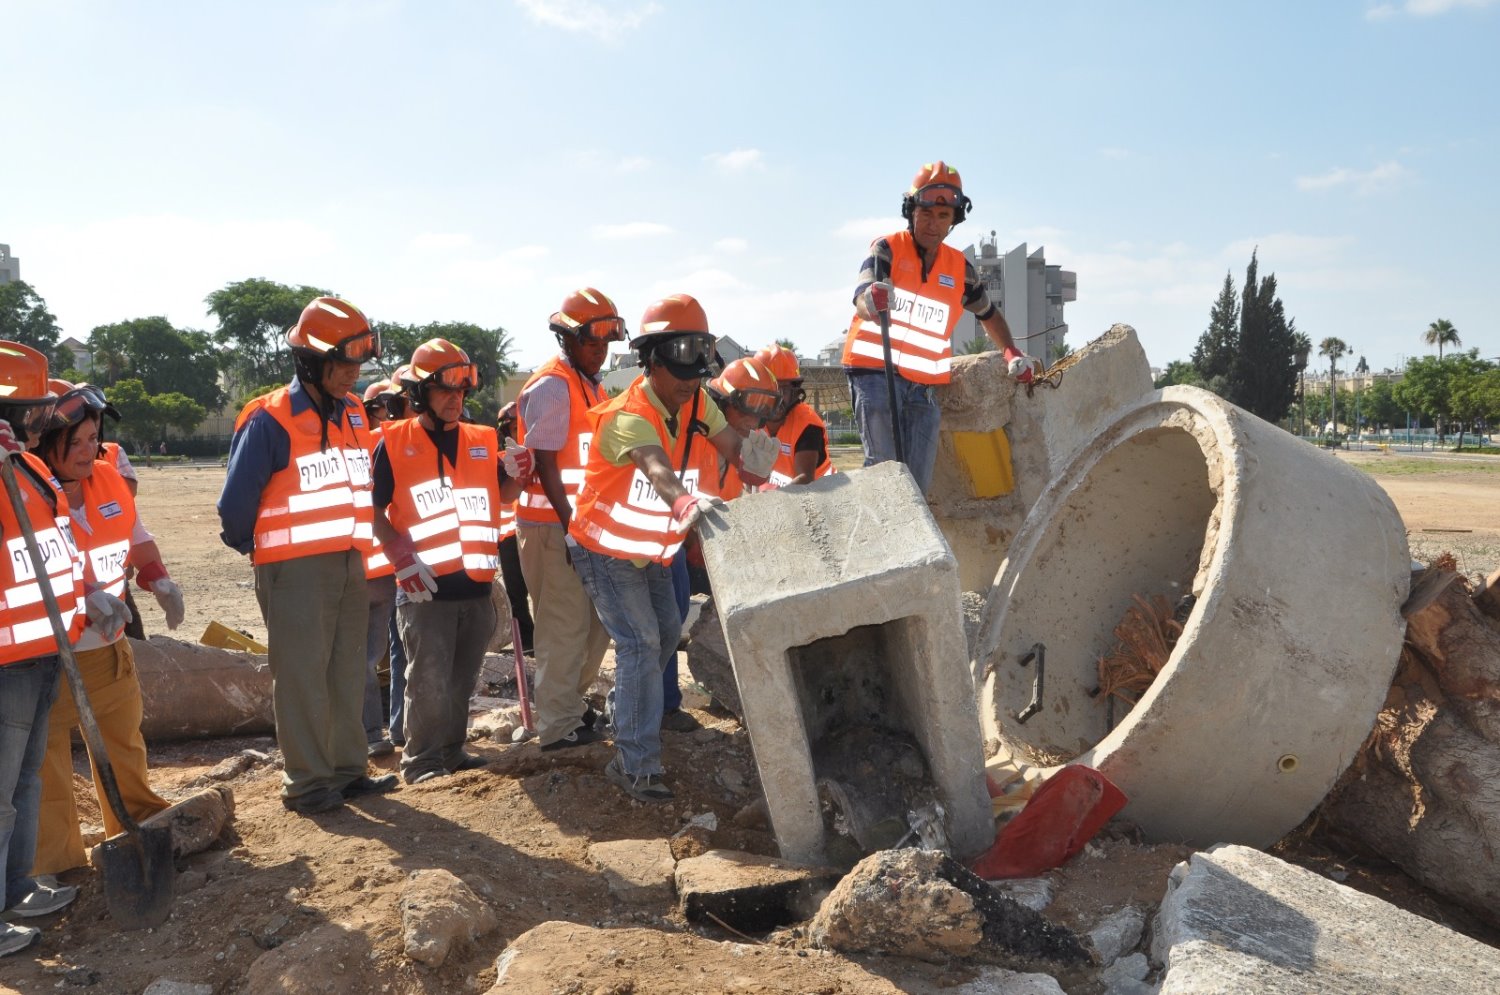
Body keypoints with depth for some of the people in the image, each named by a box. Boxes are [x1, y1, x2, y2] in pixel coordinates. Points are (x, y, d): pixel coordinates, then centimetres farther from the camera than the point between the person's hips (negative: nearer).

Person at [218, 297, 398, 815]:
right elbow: (236, 504, -10)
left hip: (350, 564, 7)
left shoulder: (353, 414, 8)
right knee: (301, 676, -1)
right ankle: (306, 781, 9)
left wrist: (355, 547, 14)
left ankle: (346, 770, 23)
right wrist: (256, 548, 4)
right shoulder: (270, 421, -14)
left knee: (347, 671, 12)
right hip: (295, 571, -7)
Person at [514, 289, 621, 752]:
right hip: (553, 525, -9)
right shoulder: (551, 386, -13)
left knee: (599, 618, 15)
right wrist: (571, 526, -19)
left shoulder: (591, 384, 15)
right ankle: (558, 726, 10)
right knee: (566, 624, -2)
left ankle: (570, 700, 31)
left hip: (585, 522, 9)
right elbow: (544, 463, -18)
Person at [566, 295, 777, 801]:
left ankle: (632, 713, 45)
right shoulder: (629, 416, -32)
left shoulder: (697, 403, -8)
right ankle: (635, 764, -7)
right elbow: (657, 469, -52)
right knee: (641, 643, -15)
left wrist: (751, 460, -46)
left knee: (667, 631, 20)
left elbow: (732, 445, -22)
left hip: (651, 551, 8)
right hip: (605, 550, -8)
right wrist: (685, 504, -73)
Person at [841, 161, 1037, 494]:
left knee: (918, 485, 2)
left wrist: (1012, 353, 15)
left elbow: (988, 313, 27)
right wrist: (871, 303, -47)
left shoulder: (960, 268, 8)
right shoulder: (887, 249, -5)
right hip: (876, 375, -4)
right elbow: (861, 302, -23)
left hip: (923, 388, 5)